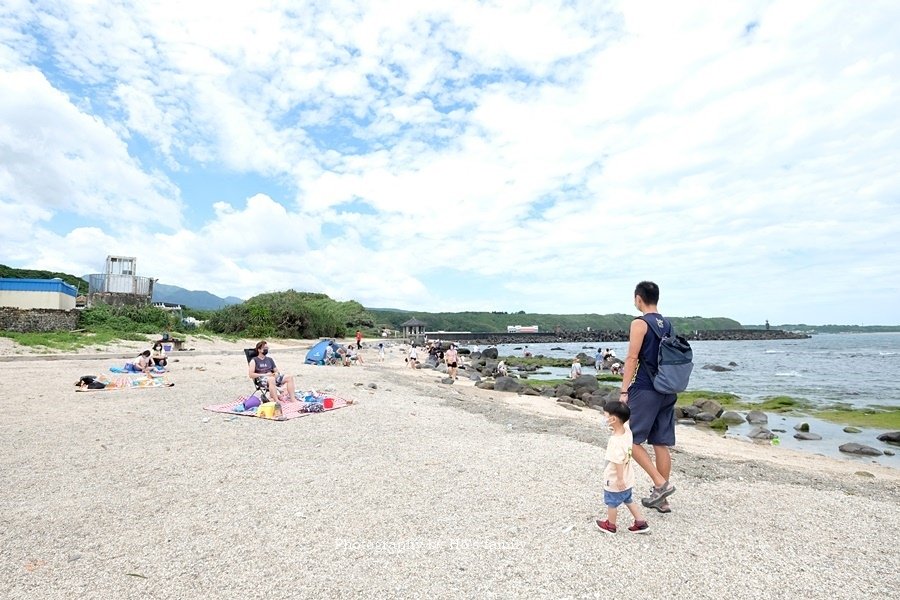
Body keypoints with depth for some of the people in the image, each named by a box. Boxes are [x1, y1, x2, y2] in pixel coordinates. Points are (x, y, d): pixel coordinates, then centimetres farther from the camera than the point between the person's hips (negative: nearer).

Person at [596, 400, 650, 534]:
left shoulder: (616, 441, -34)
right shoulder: (627, 432, -9)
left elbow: (619, 462, -31)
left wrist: (619, 479, -22)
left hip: (615, 481, -8)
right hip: (627, 478, 8)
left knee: (612, 503, 16)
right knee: (628, 500, 26)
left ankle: (610, 525, 35)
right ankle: (641, 524, 34)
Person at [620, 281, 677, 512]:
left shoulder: (640, 323, -11)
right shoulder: (667, 324, 12)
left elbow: (632, 359, -16)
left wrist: (624, 391, -14)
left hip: (644, 390, -8)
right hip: (666, 391, 8)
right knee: (661, 444, 10)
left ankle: (661, 483, -3)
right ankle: (661, 499, 17)